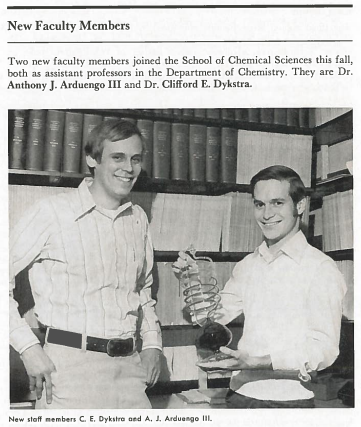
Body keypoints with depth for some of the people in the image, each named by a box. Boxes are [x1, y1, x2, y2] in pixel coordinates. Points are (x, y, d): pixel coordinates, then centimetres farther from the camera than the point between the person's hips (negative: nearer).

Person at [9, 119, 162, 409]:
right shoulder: (53, 212, -9)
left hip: (129, 365, 5)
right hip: (71, 363, -5)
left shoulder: (139, 219, 9)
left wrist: (152, 343, 12)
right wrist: (29, 348, -11)